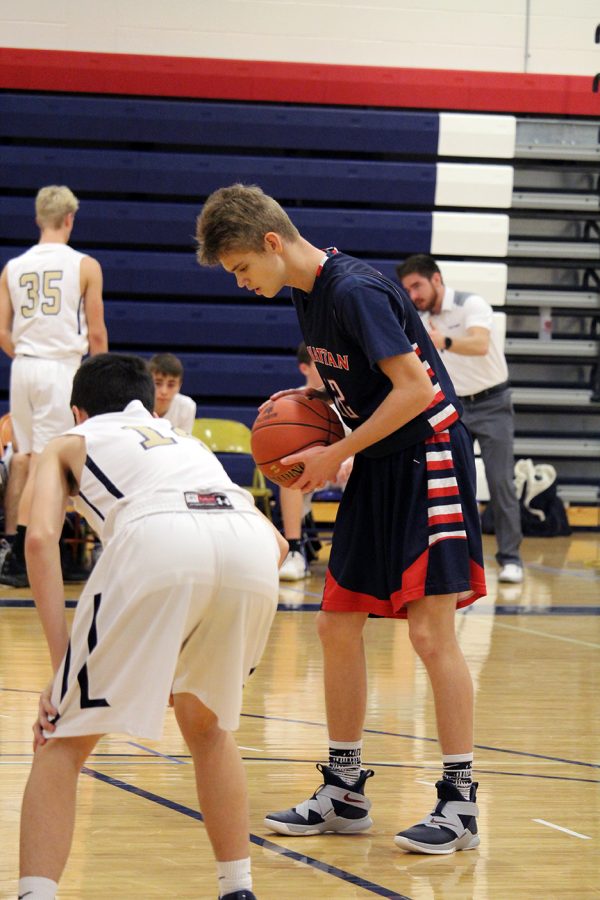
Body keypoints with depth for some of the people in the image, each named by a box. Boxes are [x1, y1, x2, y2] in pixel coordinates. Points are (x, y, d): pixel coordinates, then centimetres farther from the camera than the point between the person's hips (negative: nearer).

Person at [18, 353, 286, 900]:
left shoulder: (68, 444, 32)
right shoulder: (187, 441, 43)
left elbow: (41, 537, 10)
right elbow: (277, 542, 32)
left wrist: (62, 664, 7)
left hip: (157, 537, -4)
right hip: (252, 544, 4)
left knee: (63, 742, 10)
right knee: (206, 725, 30)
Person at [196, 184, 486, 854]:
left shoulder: (356, 291, -20)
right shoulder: (306, 293, 9)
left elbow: (413, 386, -23)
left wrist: (336, 454, -17)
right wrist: (308, 395, 3)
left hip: (428, 459, -10)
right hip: (377, 467, 10)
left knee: (431, 630, -11)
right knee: (336, 626, 8)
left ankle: (459, 801, -4)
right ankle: (344, 791, 18)